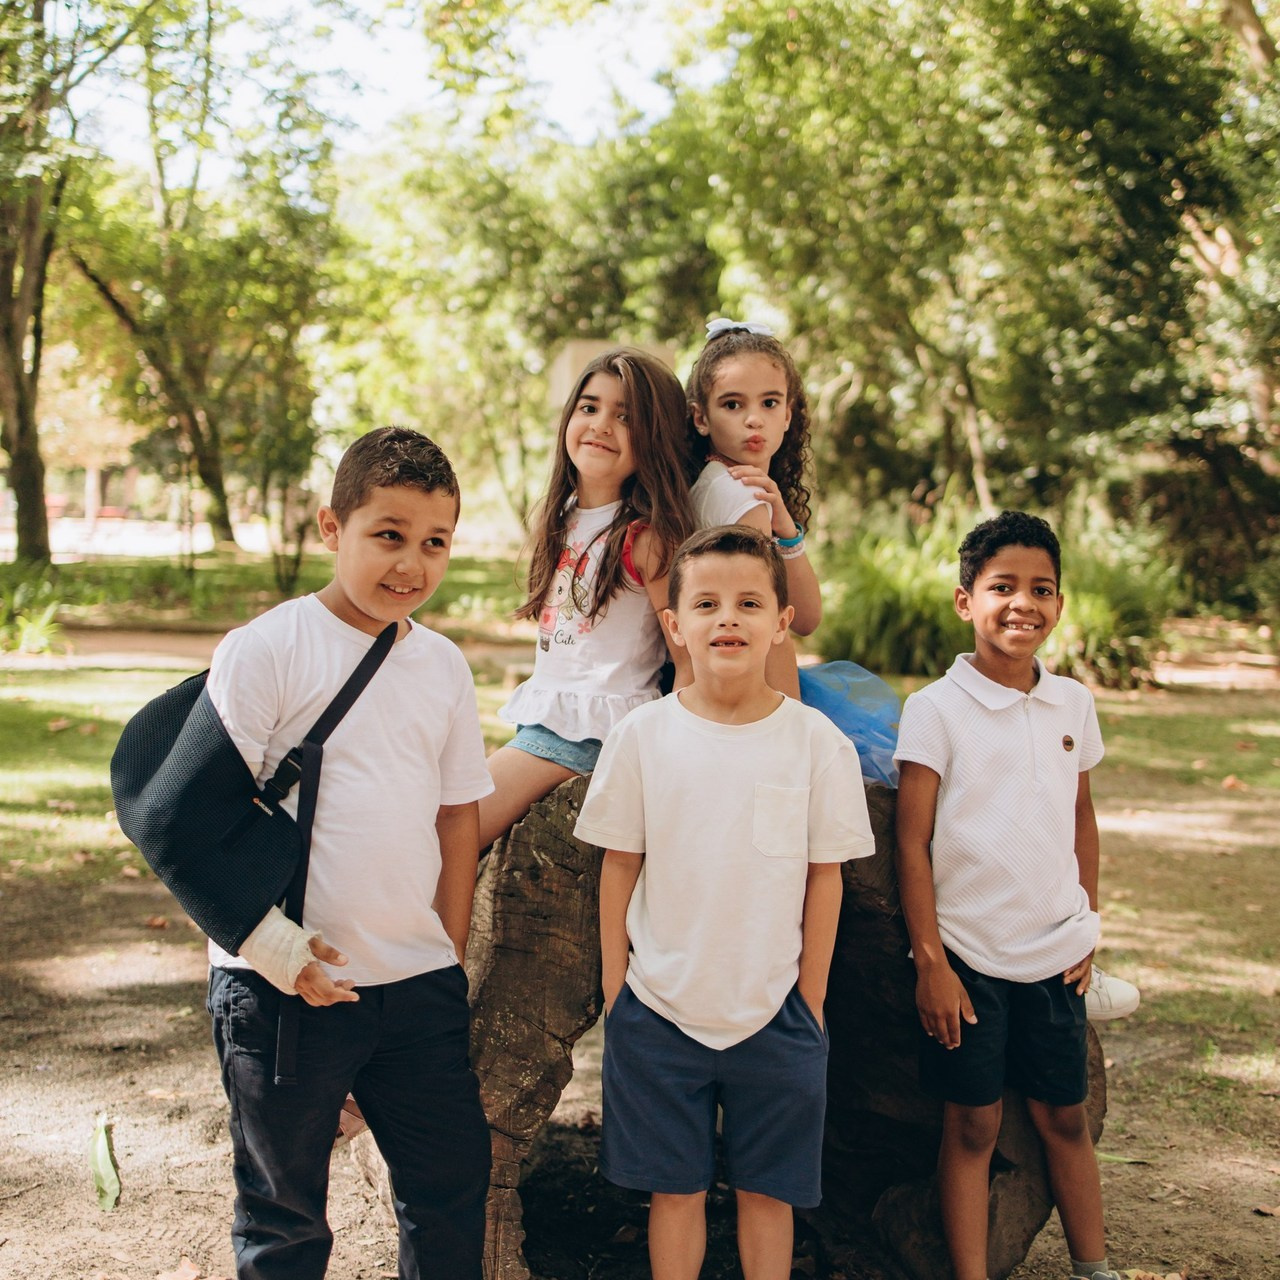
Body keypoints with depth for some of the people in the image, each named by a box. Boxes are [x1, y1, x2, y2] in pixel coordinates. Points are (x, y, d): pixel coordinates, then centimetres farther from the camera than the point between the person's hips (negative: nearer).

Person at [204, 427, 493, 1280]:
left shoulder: (442, 665, 7)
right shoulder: (267, 649, -10)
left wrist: (450, 955, 12)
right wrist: (270, 939, -15)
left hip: (418, 983, 5)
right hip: (285, 983, -4)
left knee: (454, 1178, 13)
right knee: (284, 1208, 10)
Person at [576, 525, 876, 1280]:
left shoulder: (816, 741, -5)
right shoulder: (643, 735, -4)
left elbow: (825, 878, 0)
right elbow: (619, 869, 3)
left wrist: (811, 1003, 1)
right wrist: (615, 992, 2)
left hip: (776, 1013, 0)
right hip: (660, 1011, 0)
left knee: (769, 1190, 10)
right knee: (676, 1189, 10)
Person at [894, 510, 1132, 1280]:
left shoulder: (1073, 703, 4)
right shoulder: (937, 709, -9)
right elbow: (912, 843, -8)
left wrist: (1090, 926, 12)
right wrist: (929, 963, -10)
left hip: (1057, 954, 4)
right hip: (968, 955, -4)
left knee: (1066, 1115, 14)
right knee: (973, 1125, 4)